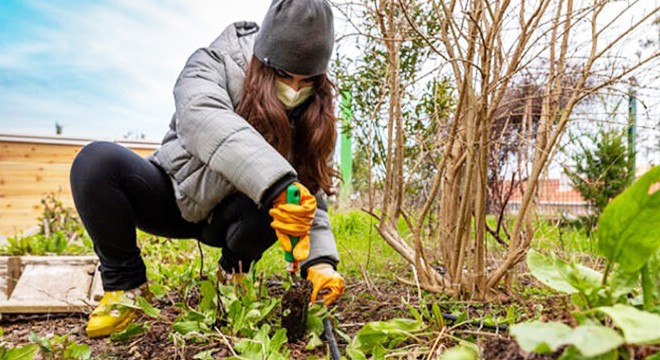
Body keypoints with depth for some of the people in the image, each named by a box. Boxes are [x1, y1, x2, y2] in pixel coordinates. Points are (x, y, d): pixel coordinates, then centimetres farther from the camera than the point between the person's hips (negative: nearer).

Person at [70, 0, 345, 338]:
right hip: (172, 196, -1)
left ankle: (234, 272, 2)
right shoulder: (213, 65, -21)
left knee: (275, 207, -33)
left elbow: (311, 193, -14)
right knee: (97, 161, -29)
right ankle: (126, 283, -8)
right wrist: (278, 183, -59)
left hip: (226, 216, 2)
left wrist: (321, 260, -31)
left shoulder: (309, 114, -10)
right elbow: (202, 117, -45)